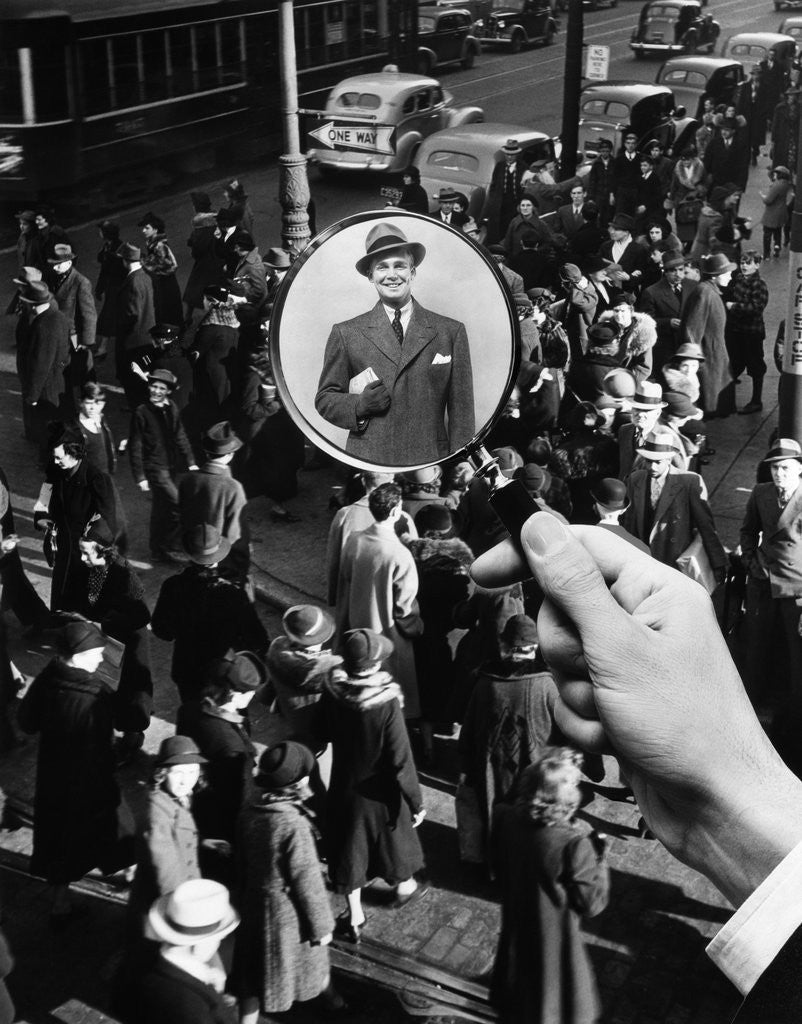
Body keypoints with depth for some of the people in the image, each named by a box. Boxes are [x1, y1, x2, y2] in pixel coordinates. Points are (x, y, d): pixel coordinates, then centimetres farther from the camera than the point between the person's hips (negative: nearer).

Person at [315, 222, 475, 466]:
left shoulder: (451, 332, 6)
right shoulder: (346, 334, 6)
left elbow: (461, 413, 5)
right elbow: (324, 400, 9)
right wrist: (359, 405, -10)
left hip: (430, 464, 0)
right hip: (366, 463, 0)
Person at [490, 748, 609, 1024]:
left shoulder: (506, 818, -16)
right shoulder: (574, 844, -33)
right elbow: (592, 903, -21)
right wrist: (599, 856, -13)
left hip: (515, 927, 5)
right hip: (553, 937, -5)